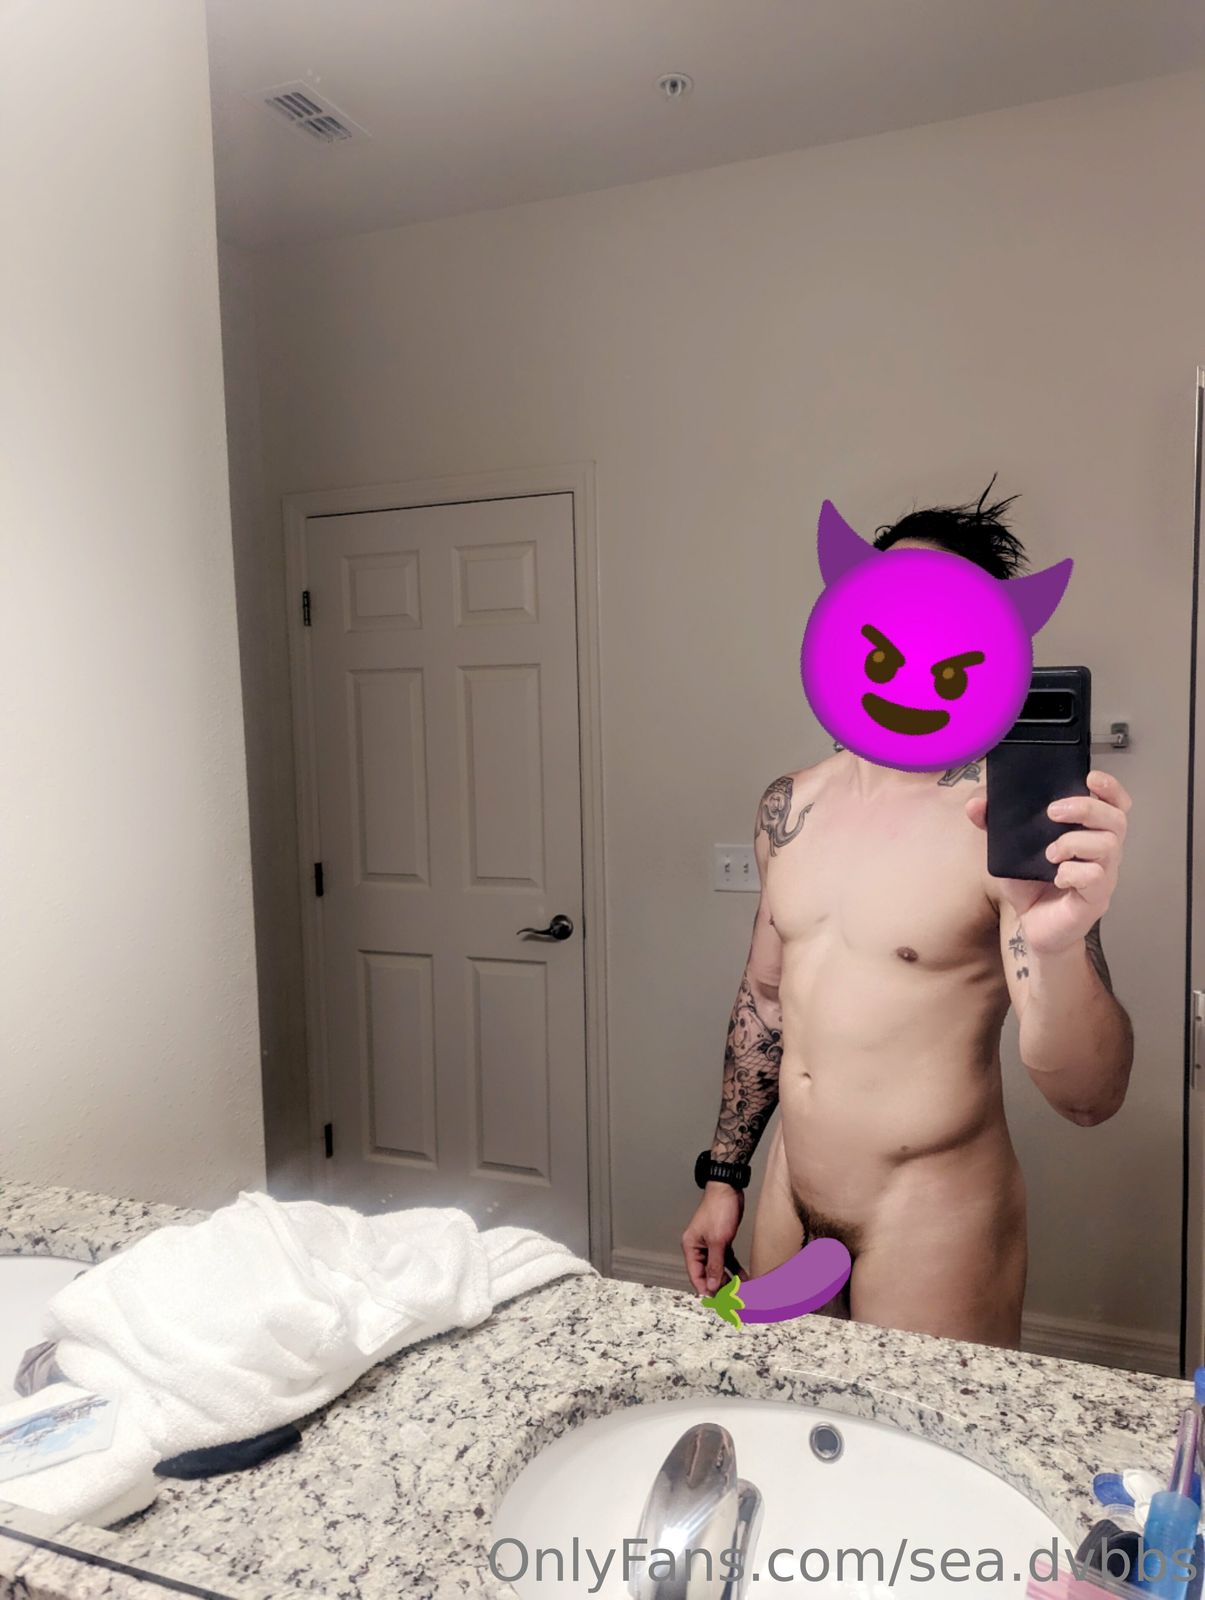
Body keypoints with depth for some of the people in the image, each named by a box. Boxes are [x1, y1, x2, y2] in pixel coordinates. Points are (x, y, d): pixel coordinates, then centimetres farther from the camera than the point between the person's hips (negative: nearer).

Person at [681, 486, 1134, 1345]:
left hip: (933, 1230, -5)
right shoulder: (791, 806, 0)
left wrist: (1057, 949, -40)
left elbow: (1089, 1100, -22)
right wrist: (724, 1176, 12)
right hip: (788, 1208, 5)